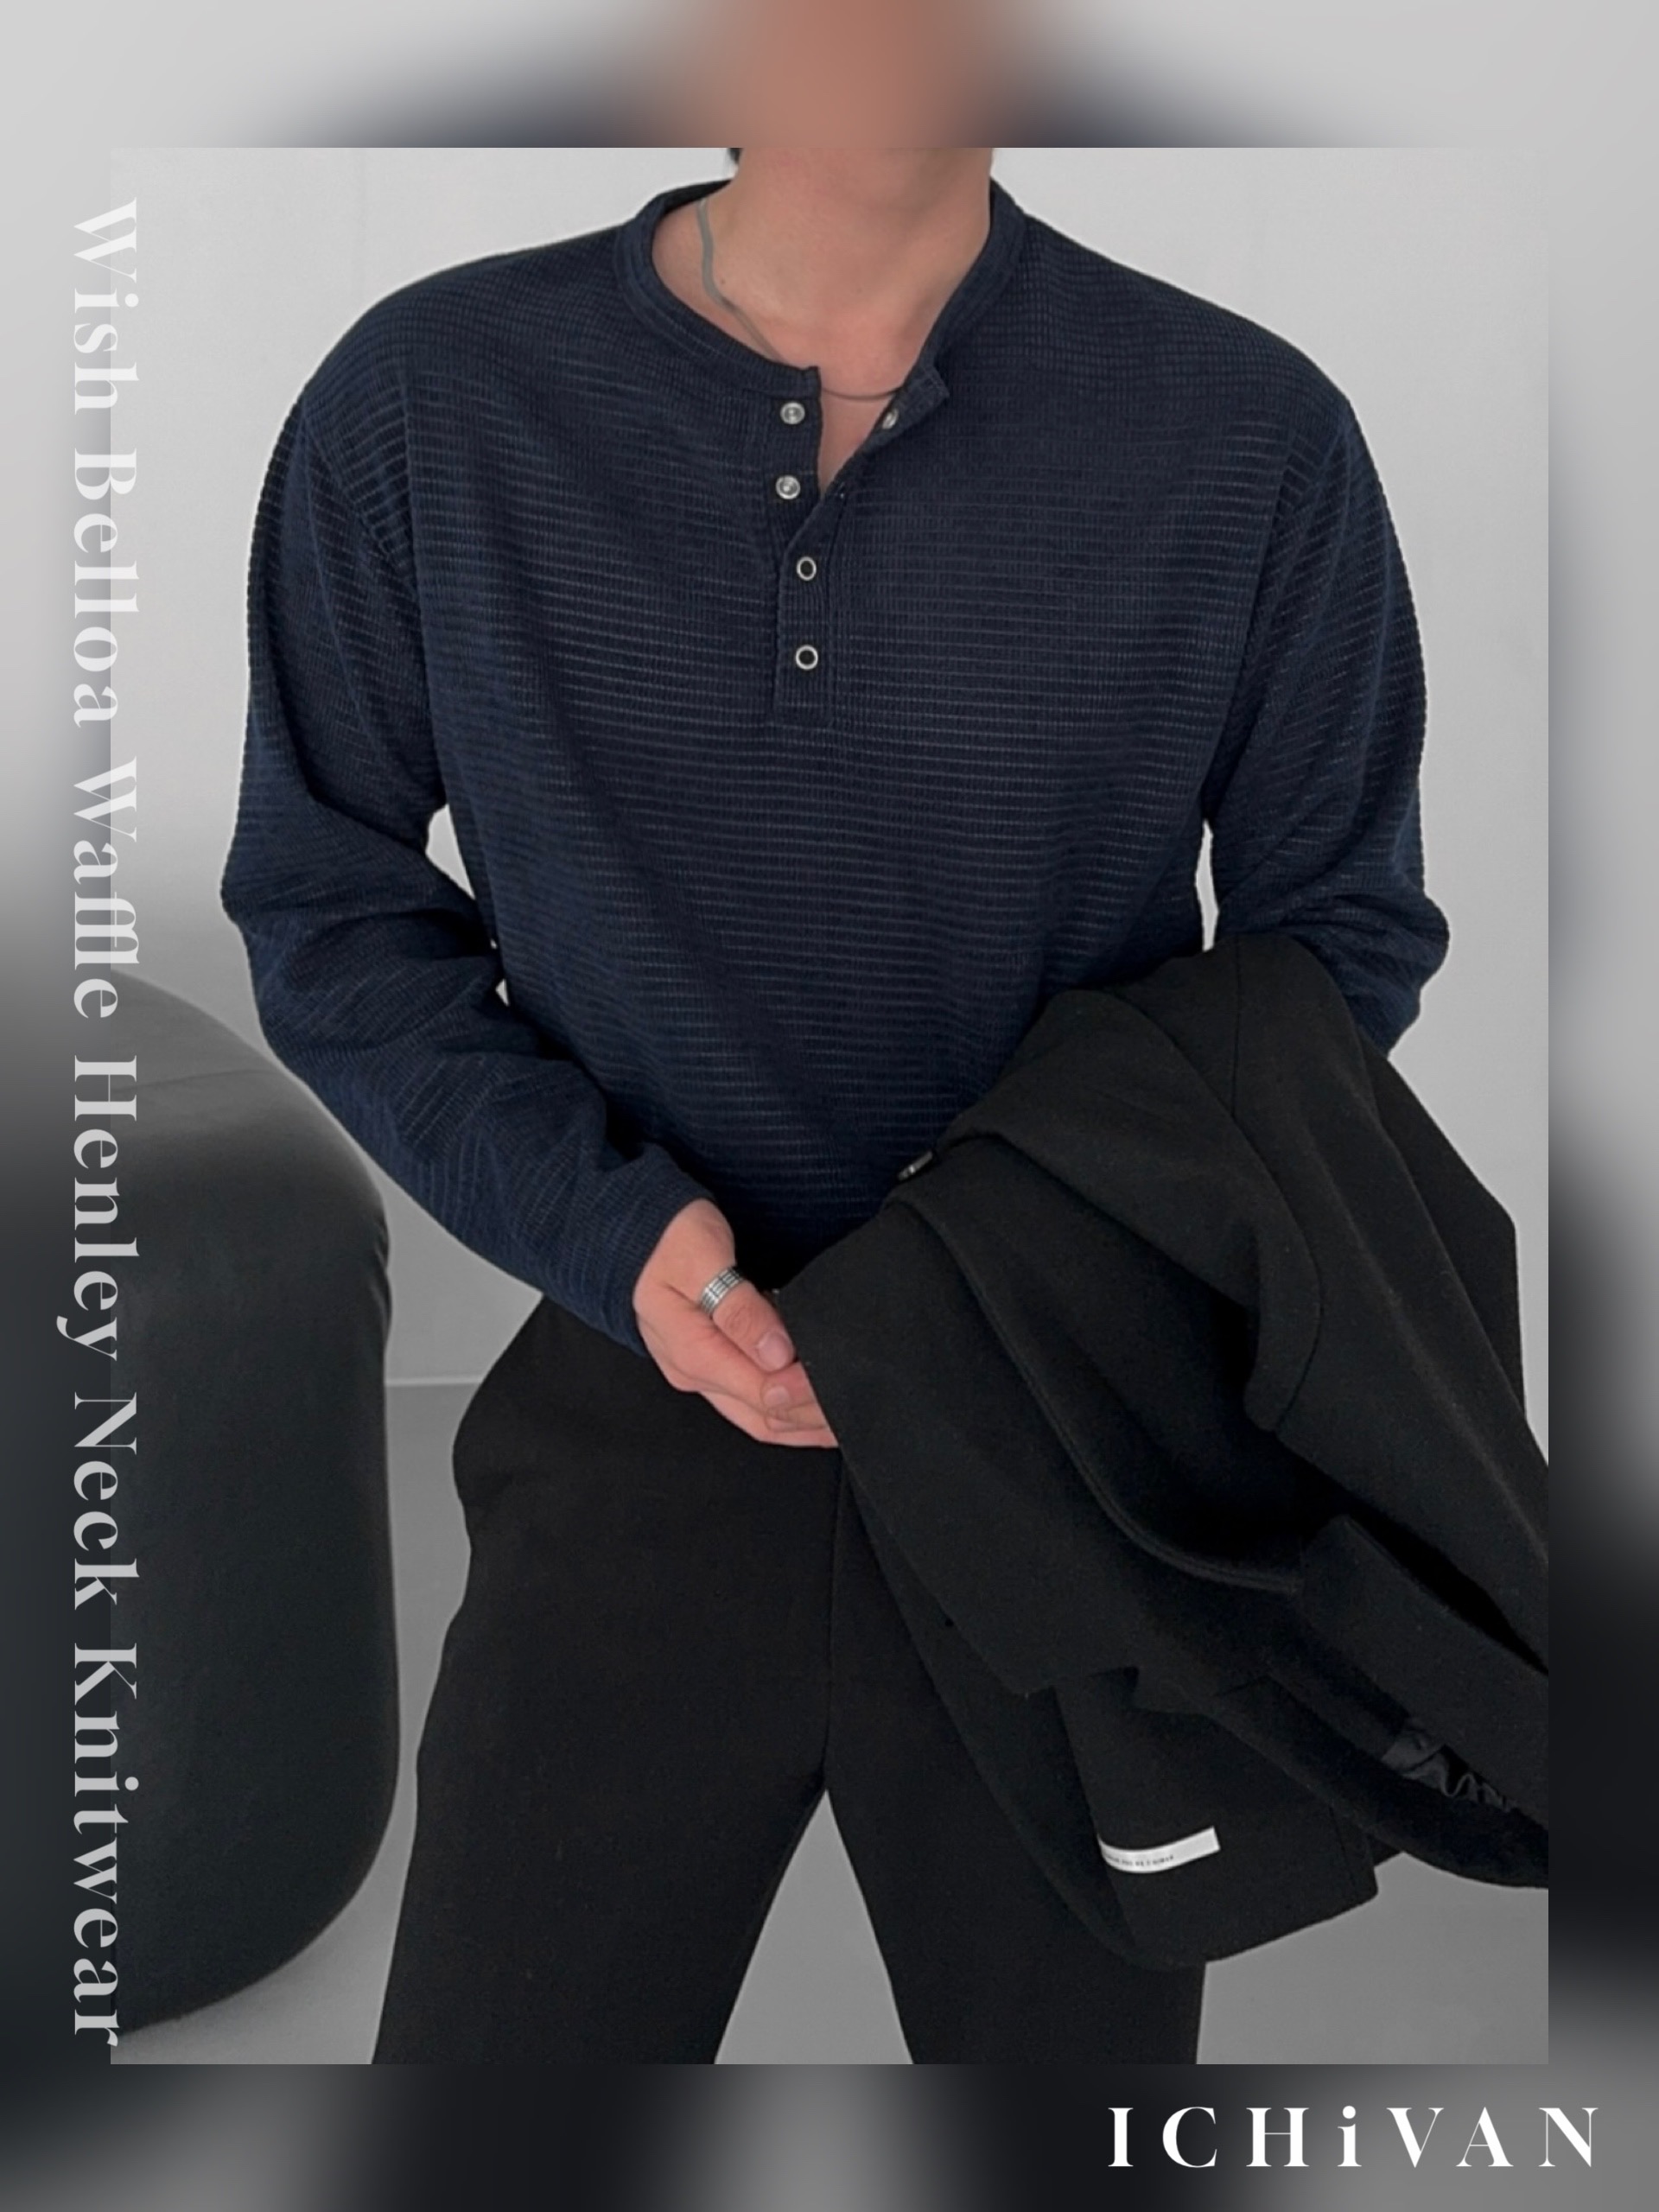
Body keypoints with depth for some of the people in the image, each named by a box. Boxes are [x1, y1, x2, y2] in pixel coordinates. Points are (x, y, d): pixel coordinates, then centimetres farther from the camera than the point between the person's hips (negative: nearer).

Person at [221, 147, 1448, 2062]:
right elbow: (326, 906, 3)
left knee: (1076, 2028, 19)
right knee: (498, 2038, 12)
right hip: (636, 1433, 0)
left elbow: (1341, 918, 4)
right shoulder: (420, 407, -5)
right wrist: (605, 1224, -13)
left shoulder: (1252, 436, -6)